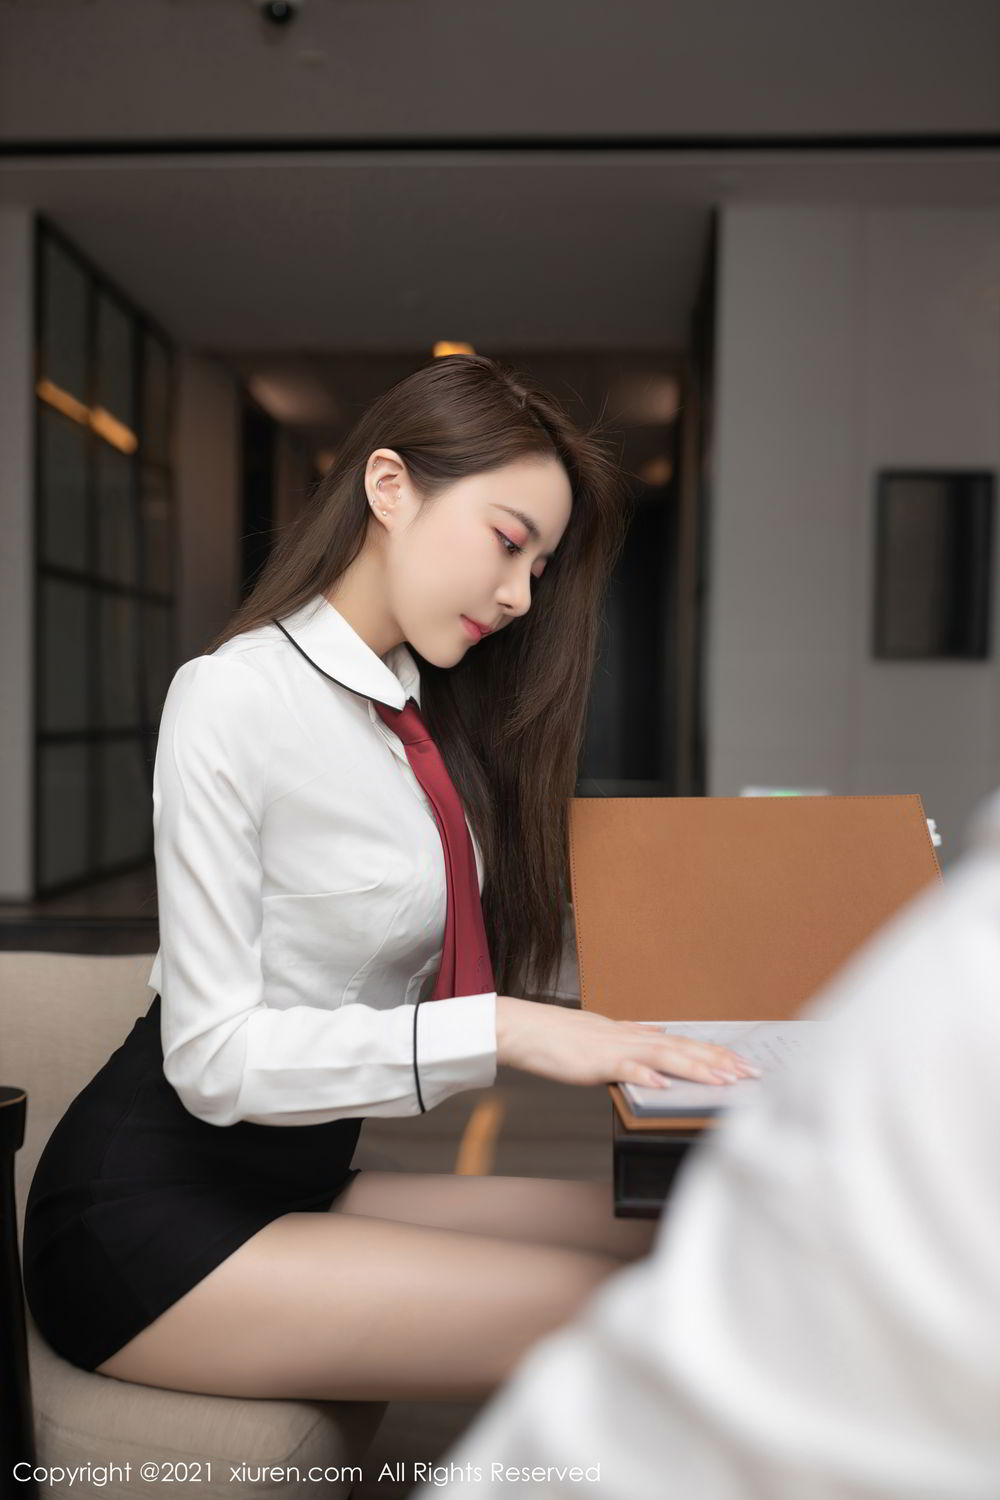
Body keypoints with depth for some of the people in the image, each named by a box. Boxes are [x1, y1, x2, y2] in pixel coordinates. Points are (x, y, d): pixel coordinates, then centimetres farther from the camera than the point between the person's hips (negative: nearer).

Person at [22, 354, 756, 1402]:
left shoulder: (430, 717, 7)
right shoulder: (233, 699, -16)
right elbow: (213, 1055, -20)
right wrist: (500, 1031, -26)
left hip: (299, 1178, 7)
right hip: (149, 1207, -7)